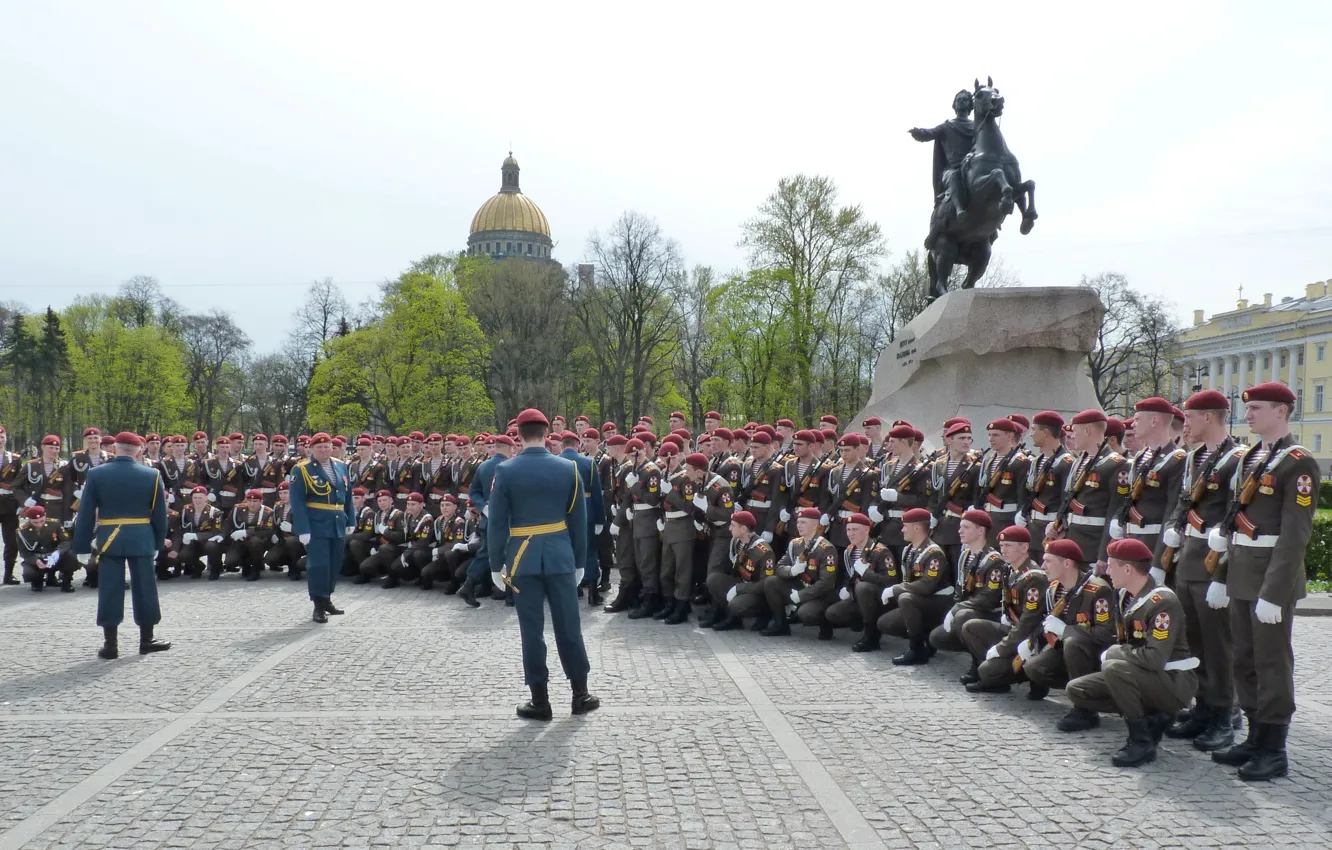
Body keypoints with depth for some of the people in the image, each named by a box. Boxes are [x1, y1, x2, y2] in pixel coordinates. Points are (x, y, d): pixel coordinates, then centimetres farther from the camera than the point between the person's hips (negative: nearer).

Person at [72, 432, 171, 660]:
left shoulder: (96, 474, -1)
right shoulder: (152, 475, -1)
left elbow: (85, 514, -1)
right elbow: (160, 514, 2)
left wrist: (82, 547, 3)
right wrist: (158, 544, 10)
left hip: (109, 539, 0)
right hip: (142, 540, 0)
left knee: (110, 591, 4)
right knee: (144, 588, 8)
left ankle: (110, 644, 6)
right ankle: (147, 640, 14)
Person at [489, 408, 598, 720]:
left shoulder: (505, 471, -5)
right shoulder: (568, 468, 0)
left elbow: (498, 522, -5)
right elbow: (579, 521, 3)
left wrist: (496, 564, 3)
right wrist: (579, 561, 11)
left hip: (523, 559, -1)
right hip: (560, 556, 2)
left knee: (532, 629, 4)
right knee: (568, 625, 9)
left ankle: (540, 701, 9)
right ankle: (580, 694, 17)